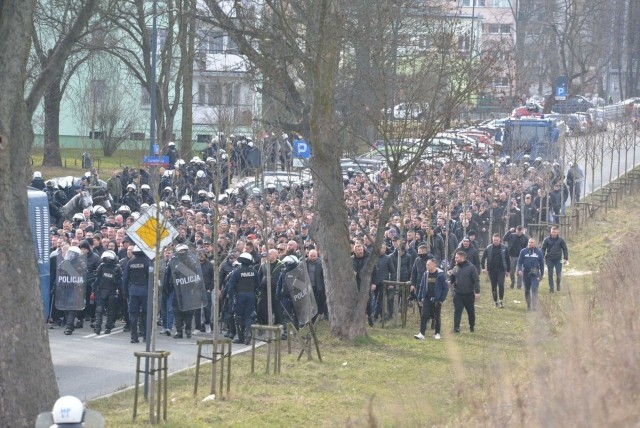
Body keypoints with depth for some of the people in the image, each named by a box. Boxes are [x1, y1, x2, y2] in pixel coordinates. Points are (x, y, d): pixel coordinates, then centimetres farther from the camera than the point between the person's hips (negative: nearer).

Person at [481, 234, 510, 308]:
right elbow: (483, 258, 4)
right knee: (494, 286, 6)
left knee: (501, 284, -16)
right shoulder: (488, 248, 1)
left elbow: (508, 259, 7)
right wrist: (483, 268, -7)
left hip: (501, 270, -1)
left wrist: (508, 270, 6)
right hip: (492, 270, 2)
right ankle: (496, 302, 16)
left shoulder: (504, 248, 0)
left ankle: (501, 300, -4)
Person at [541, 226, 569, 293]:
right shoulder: (547, 240, -1)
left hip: (558, 260, 0)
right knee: (550, 274, 3)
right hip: (550, 260, 0)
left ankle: (558, 284, 27)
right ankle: (551, 288, 12)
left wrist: (565, 258, -1)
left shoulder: (560, 240, -1)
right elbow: (543, 249, 4)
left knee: (559, 274, -2)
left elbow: (565, 249, 6)